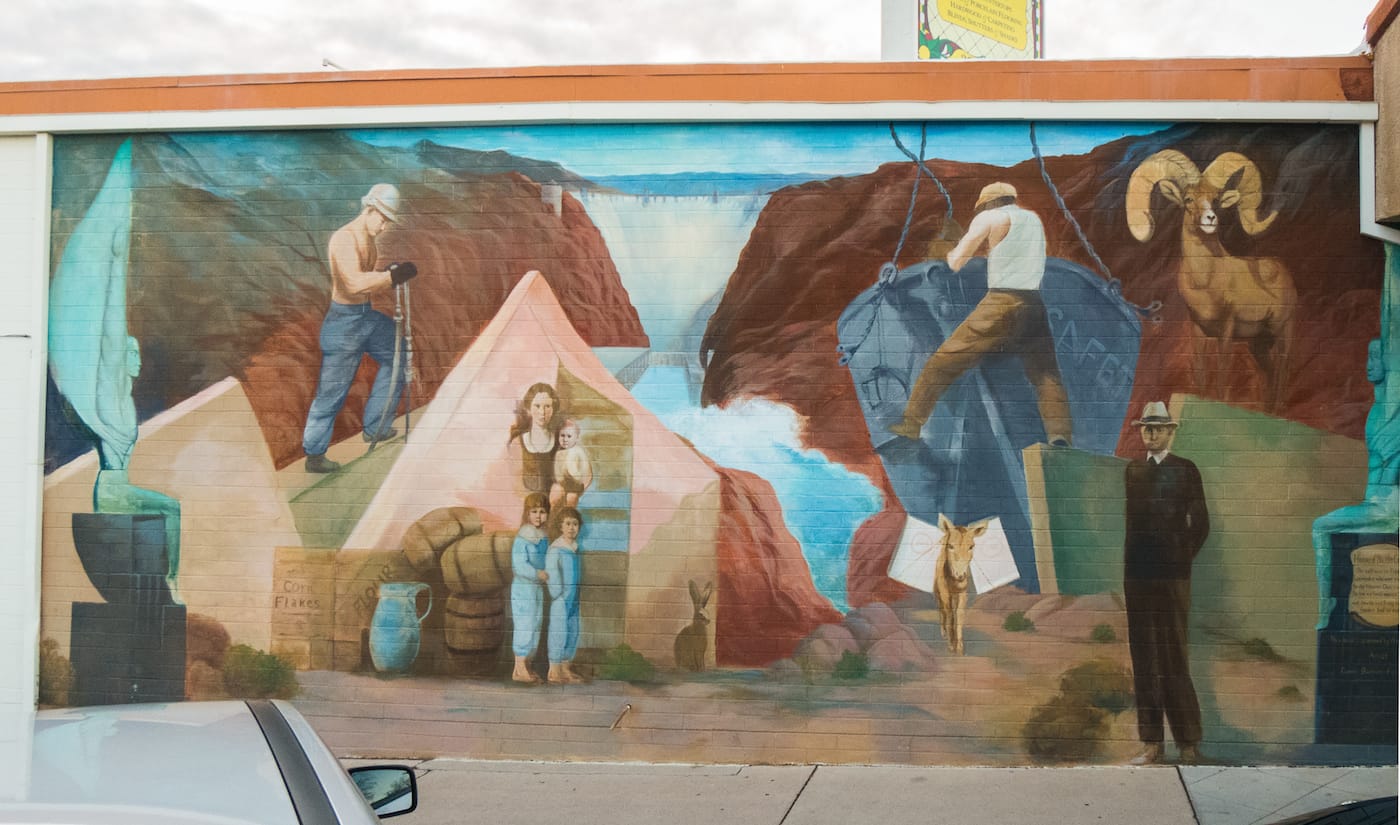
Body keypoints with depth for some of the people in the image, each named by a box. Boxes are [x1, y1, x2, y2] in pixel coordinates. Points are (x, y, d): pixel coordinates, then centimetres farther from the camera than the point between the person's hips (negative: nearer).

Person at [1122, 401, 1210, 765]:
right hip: (1137, 574, 4)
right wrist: (1130, 560, 5)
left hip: (1171, 575, -4)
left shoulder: (1186, 470, 2)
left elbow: (1200, 524, 2)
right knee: (1143, 659, 5)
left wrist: (1183, 559, 0)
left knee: (1173, 656, -5)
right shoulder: (1132, 469, 14)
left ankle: (1188, 742, 7)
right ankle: (1151, 742, 11)